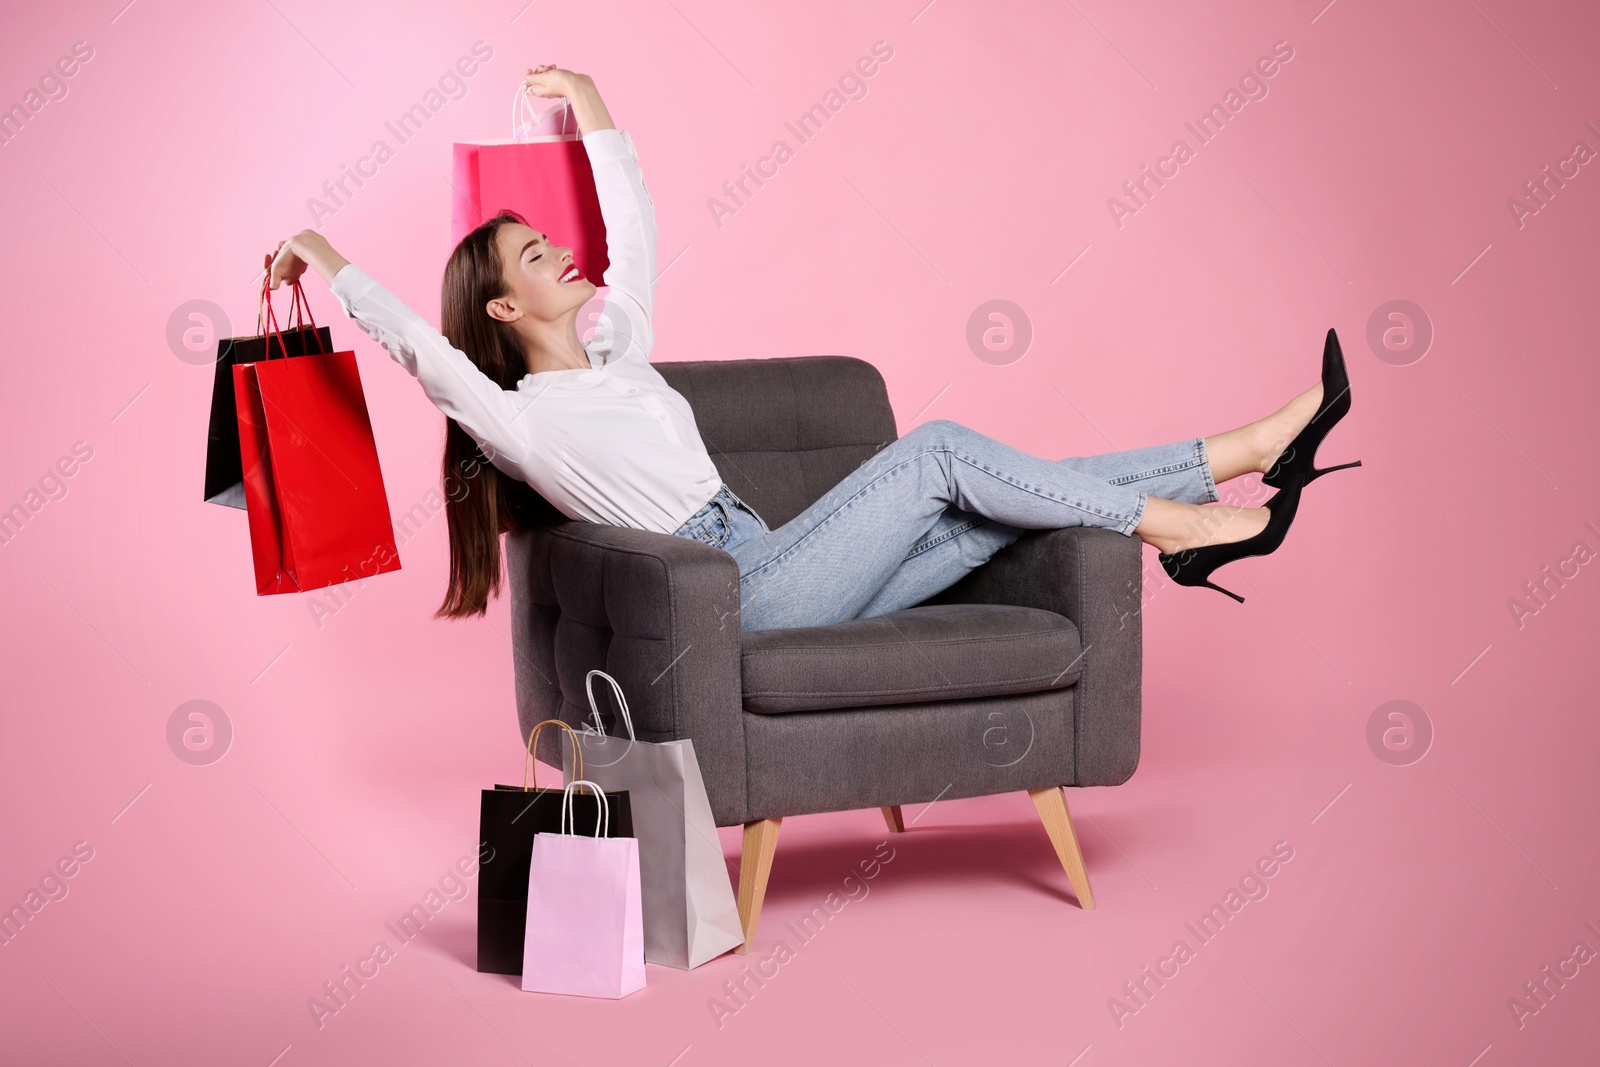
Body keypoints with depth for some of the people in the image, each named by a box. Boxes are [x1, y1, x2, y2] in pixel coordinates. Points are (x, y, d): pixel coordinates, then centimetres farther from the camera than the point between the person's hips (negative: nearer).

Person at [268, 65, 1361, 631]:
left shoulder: (618, 354, 23)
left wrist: (595, 114, 24)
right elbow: (420, 347, -13)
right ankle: (1171, 522, -15)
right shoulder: (516, 417, 1)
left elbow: (635, 233, 25)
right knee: (941, 448, -19)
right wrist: (333, 266, -11)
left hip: (781, 578, 8)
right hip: (746, 595, -8)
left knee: (1006, 505, -5)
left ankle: (1249, 450, -8)